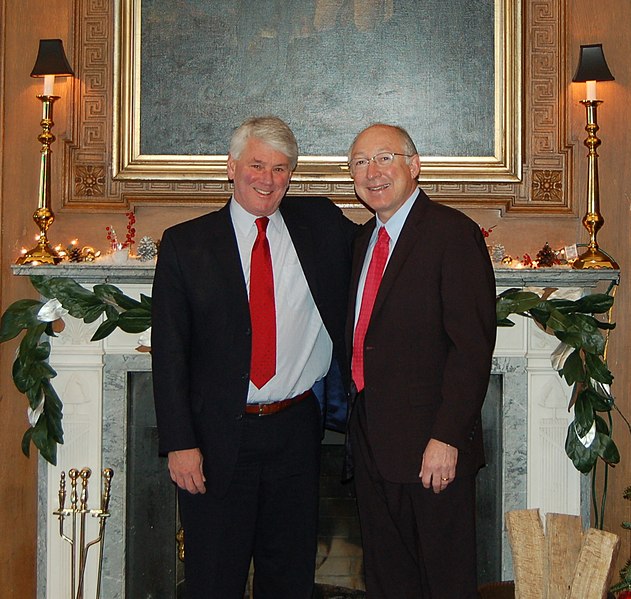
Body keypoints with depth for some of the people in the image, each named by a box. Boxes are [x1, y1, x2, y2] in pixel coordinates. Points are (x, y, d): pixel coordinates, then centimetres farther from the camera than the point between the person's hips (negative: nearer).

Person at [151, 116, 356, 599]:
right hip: (218, 437, -2)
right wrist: (179, 442, -10)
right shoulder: (185, 243, -1)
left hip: (296, 431, 2)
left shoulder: (321, 224, 5)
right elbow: (169, 352, -3)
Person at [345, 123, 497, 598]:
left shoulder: (453, 233, -12)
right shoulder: (364, 239, 14)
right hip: (371, 443, 7)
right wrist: (352, 411, 8)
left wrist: (446, 438, -22)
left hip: (433, 450, -7)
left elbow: (473, 345, -18)